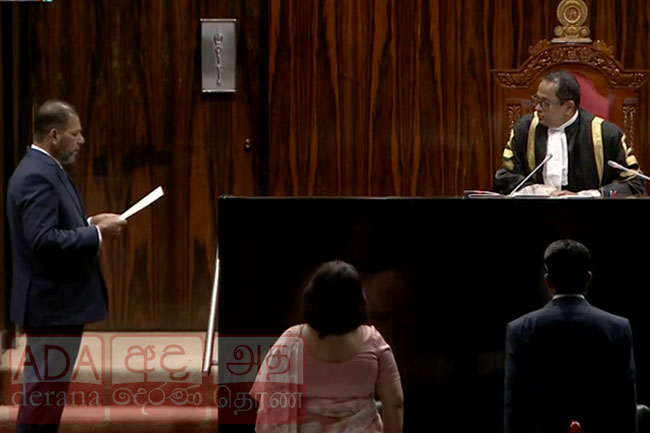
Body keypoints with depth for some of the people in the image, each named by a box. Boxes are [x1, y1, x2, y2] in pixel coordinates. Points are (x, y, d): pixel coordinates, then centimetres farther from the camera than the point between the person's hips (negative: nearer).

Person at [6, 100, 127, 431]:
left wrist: (90, 224, 8)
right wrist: (97, 234, -20)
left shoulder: (46, 169, 13)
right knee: (44, 390, -6)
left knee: (50, 388, 16)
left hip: (58, 299, 11)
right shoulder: (37, 176, -20)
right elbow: (43, 240, -28)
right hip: (52, 303, -11)